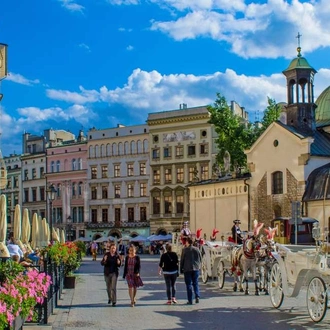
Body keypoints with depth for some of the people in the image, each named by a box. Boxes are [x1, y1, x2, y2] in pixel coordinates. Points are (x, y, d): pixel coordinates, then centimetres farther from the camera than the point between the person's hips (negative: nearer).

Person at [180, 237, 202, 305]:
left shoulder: (185, 250, -5)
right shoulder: (197, 249, 6)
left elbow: (182, 260, -2)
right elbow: (200, 259, 10)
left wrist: (181, 269, 6)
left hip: (187, 269, -3)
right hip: (196, 269, 3)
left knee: (189, 284, 2)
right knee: (195, 283, 13)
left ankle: (190, 300, 1)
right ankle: (197, 297, -6)